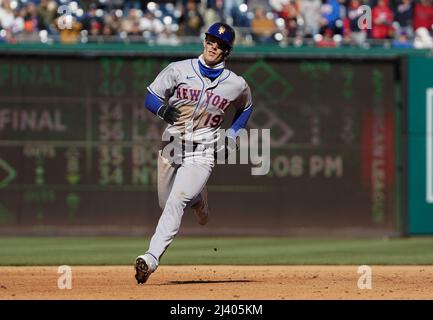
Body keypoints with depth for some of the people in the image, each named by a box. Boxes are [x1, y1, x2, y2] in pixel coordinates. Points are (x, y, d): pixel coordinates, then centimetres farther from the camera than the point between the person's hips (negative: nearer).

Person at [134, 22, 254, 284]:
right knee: (166, 203, 13)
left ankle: (152, 257, -28)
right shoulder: (179, 70, -2)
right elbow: (150, 97, -1)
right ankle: (198, 197, 48)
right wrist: (163, 109, -23)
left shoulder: (237, 84, 0)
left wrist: (233, 135, 6)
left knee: (176, 201, -22)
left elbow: (246, 108, 21)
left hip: (203, 152, -3)